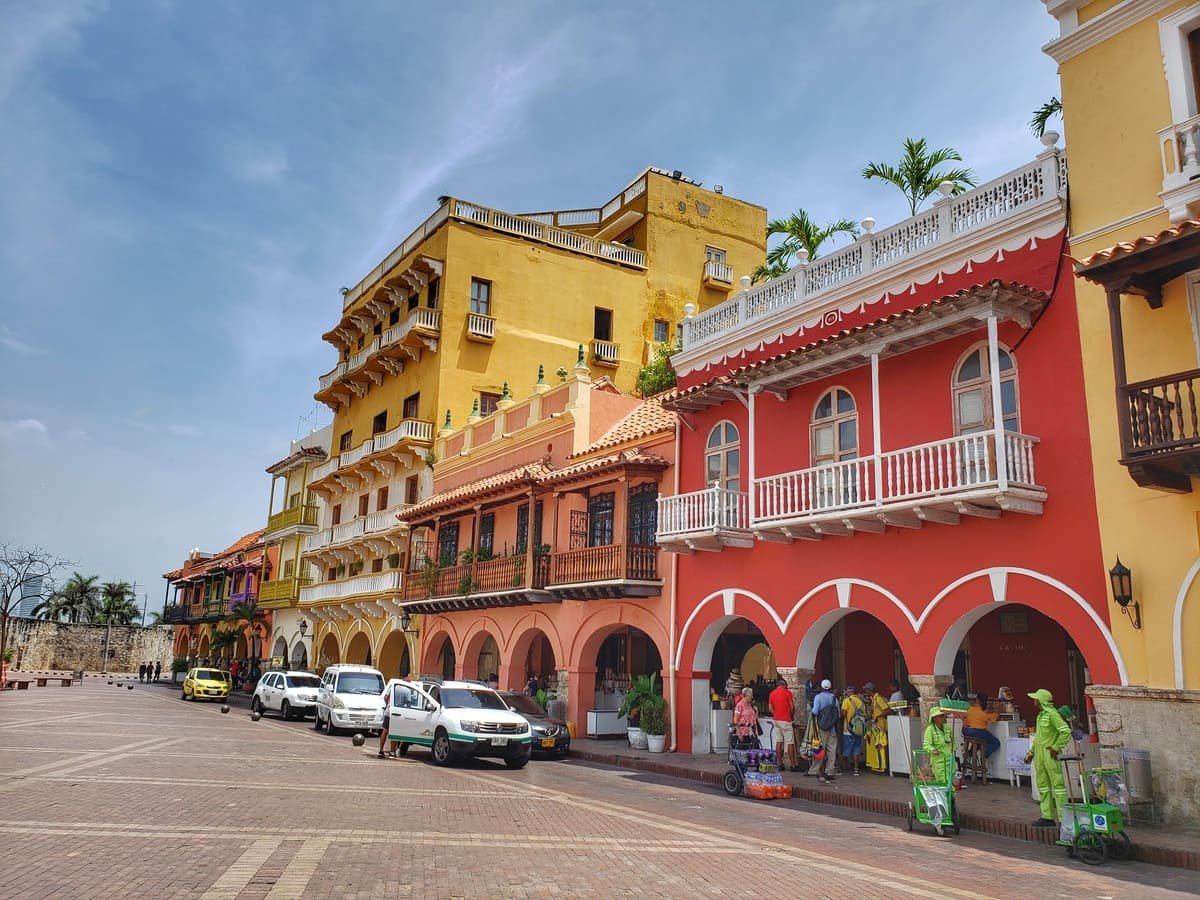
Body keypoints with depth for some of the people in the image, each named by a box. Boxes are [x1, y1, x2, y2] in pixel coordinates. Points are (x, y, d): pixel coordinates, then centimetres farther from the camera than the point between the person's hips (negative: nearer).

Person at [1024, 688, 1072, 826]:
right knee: (1043, 785, 12)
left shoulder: (1052, 714, -13)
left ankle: (1063, 817, -2)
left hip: (1049, 754, -10)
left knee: (1057, 784, -6)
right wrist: (1031, 751, 20)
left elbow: (1066, 731, -20)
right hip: (1039, 754, 10)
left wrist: (1056, 747, -17)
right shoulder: (1040, 715, 16)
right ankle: (1047, 816, 18)